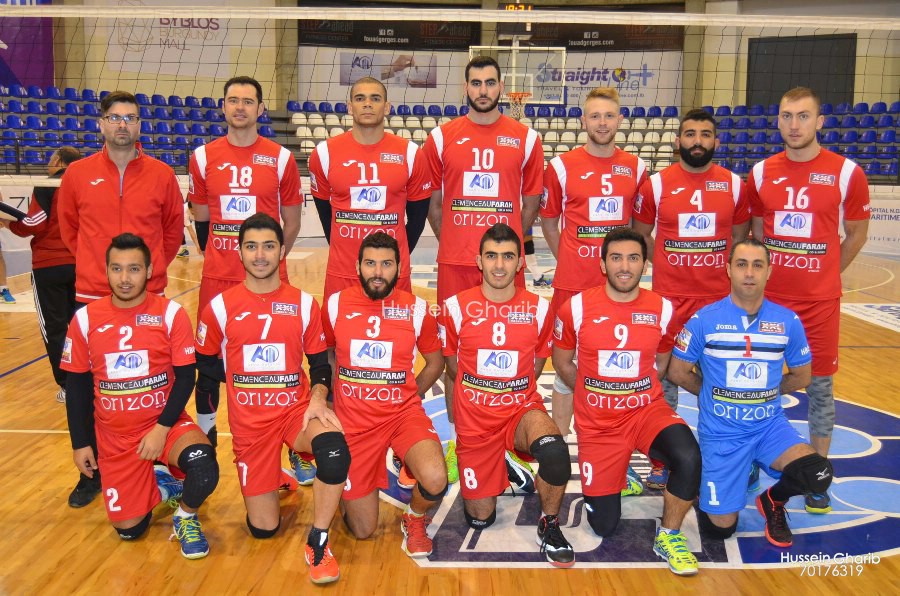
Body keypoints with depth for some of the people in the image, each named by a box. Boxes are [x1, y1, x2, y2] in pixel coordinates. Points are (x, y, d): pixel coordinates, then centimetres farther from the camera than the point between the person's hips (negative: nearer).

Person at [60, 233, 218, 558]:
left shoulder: (171, 313, -10)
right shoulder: (85, 319, -4)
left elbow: (185, 377, -8)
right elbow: (76, 385, 5)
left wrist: (163, 428, -17)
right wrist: (80, 443, 4)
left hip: (165, 423, -2)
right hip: (114, 435, 2)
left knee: (203, 468, -32)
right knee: (128, 528, 0)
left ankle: (186, 517, 2)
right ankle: (158, 484, 32)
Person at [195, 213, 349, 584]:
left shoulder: (304, 304, 0)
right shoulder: (220, 307, -2)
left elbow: (320, 363, 4)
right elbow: (206, 362, 11)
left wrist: (317, 399, -15)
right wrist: (246, 381, 1)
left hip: (297, 408, 0)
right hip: (249, 419, 0)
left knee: (335, 451, -35)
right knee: (263, 529, 2)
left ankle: (318, 543, -13)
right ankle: (279, 480, 36)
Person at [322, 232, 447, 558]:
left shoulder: (416, 308, -4)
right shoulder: (336, 304, -2)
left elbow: (435, 362, 11)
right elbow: (324, 355, 14)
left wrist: (409, 397, 6)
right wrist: (332, 398, 9)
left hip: (404, 412, 0)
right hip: (353, 420, 1)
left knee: (435, 480, -31)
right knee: (362, 530, 5)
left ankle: (414, 519, 6)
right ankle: (344, 485, 39)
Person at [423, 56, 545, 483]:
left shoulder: (526, 139, 6)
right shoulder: (442, 137, 6)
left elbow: (531, 202, 11)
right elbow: (432, 200, 12)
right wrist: (451, 240, 9)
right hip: (455, 263, 0)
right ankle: (456, 436, 18)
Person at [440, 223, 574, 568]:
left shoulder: (538, 308, -5)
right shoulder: (457, 307, -9)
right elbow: (454, 367, 7)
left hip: (522, 409, 0)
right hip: (474, 418, 1)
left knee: (555, 451, -35)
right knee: (479, 518, 7)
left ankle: (549, 524, -6)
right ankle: (502, 466, 40)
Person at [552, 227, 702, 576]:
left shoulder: (662, 309, -5)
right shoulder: (577, 308, -9)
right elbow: (562, 363, 6)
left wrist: (635, 391, 8)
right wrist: (594, 394, 8)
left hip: (647, 410, 1)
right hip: (597, 422, 0)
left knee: (689, 458, -33)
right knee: (603, 526, 4)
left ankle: (668, 538, -5)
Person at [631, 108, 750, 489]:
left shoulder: (735, 185, 3)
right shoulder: (656, 184, -2)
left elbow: (740, 236, 14)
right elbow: (640, 234, 8)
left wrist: (732, 273, 8)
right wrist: (664, 266, 4)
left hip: (719, 297, 1)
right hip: (668, 296, -1)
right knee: (666, 375, 5)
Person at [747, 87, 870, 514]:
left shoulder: (846, 173, -5)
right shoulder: (761, 173, 2)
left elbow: (856, 234, 5)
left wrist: (824, 275, 4)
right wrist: (763, 273, 8)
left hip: (820, 301, -2)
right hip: (769, 298, 2)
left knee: (820, 386, 7)